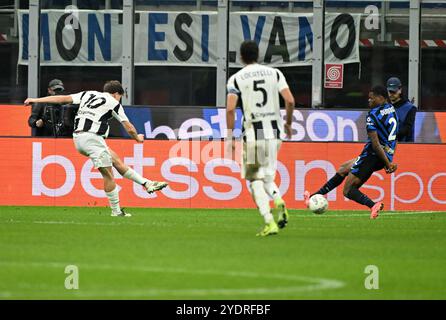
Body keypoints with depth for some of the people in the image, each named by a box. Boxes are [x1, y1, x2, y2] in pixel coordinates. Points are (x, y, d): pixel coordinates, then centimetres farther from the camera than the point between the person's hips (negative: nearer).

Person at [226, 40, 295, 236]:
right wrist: (288, 123, 15)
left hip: (252, 134, -3)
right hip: (274, 132, 3)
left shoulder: (236, 79, -1)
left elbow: (230, 108, -10)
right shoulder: (274, 73, 6)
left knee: (255, 180, 5)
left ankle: (269, 222, -10)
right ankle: (278, 201, -8)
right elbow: (290, 100, 0)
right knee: (267, 175, 22)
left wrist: (230, 137, -4)